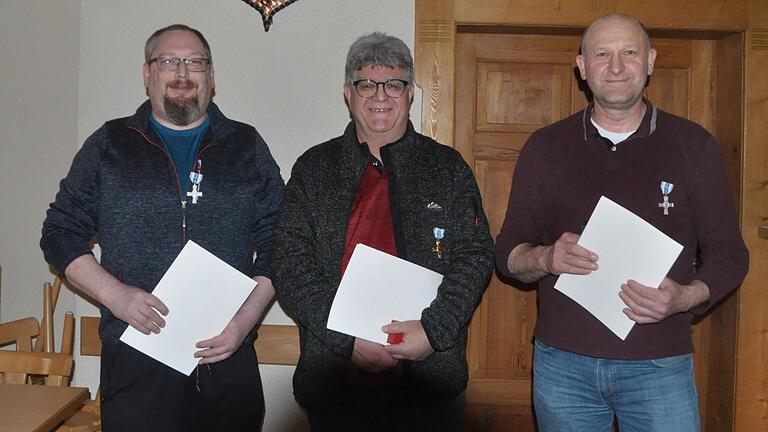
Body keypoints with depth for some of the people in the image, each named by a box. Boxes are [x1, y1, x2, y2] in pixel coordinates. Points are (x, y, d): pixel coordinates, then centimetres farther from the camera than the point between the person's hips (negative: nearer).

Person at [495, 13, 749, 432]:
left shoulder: (694, 145, 2)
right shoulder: (545, 147, 4)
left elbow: (728, 254, 4)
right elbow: (508, 252, 6)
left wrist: (686, 297, -16)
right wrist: (546, 258, -16)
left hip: (660, 365, -1)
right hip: (562, 362, 1)